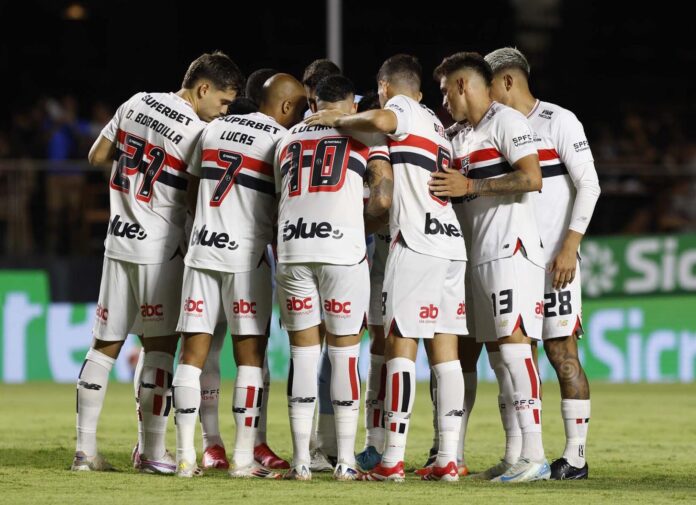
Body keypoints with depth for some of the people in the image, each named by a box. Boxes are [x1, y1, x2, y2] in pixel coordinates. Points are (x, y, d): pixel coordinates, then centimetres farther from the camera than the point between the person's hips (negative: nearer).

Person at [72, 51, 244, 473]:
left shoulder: (136, 104, 6)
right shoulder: (196, 133, -14)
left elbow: (97, 156, 14)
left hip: (118, 242, 6)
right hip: (159, 248, -6)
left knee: (106, 346, 8)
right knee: (160, 347, 0)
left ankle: (85, 449, 8)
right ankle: (153, 452, 1)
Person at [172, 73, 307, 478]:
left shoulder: (214, 130, 13)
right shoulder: (282, 142, -4)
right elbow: (282, 213, -3)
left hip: (201, 250, 5)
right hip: (245, 255, -4)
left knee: (193, 352, 4)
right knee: (250, 354, 1)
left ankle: (186, 455, 1)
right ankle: (244, 458, -2)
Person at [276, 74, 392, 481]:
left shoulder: (289, 140, 24)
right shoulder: (366, 135, 13)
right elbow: (383, 199, 2)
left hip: (292, 248, 3)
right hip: (343, 248, -3)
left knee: (302, 352, 9)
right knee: (345, 353, 5)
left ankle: (301, 461, 7)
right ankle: (346, 460, 5)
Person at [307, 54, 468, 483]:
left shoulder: (401, 108, 2)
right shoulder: (436, 124, 27)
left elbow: (380, 121, -23)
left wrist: (339, 121, -7)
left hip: (417, 242, -8)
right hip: (452, 242, 8)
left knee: (401, 346, -7)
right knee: (445, 352, 5)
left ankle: (393, 460, -10)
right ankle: (449, 459, 1)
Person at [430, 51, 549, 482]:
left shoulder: (507, 122, -6)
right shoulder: (463, 136, 20)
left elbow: (531, 179, -17)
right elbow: (453, 193, 28)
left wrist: (470, 186, -16)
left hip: (512, 249, -9)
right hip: (481, 254, 9)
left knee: (514, 345, -15)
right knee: (497, 352, 7)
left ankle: (534, 456, -19)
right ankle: (515, 455, 10)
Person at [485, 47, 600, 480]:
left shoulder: (558, 122, -5)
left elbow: (589, 186, -8)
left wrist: (570, 245, -15)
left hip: (554, 259, -7)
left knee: (561, 351, -7)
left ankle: (576, 456, -5)